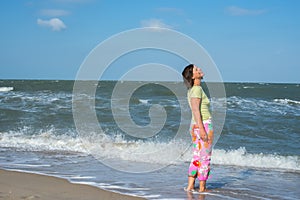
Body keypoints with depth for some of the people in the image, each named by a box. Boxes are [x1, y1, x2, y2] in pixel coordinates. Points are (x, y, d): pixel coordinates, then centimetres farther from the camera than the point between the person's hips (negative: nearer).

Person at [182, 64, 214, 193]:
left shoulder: (192, 90, 13)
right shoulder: (197, 89, -15)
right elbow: (196, 111, -21)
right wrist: (202, 129, -24)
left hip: (195, 125, 9)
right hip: (203, 125, -9)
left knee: (197, 158, 12)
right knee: (205, 158, 0)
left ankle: (190, 186, 13)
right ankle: (202, 188, 7)